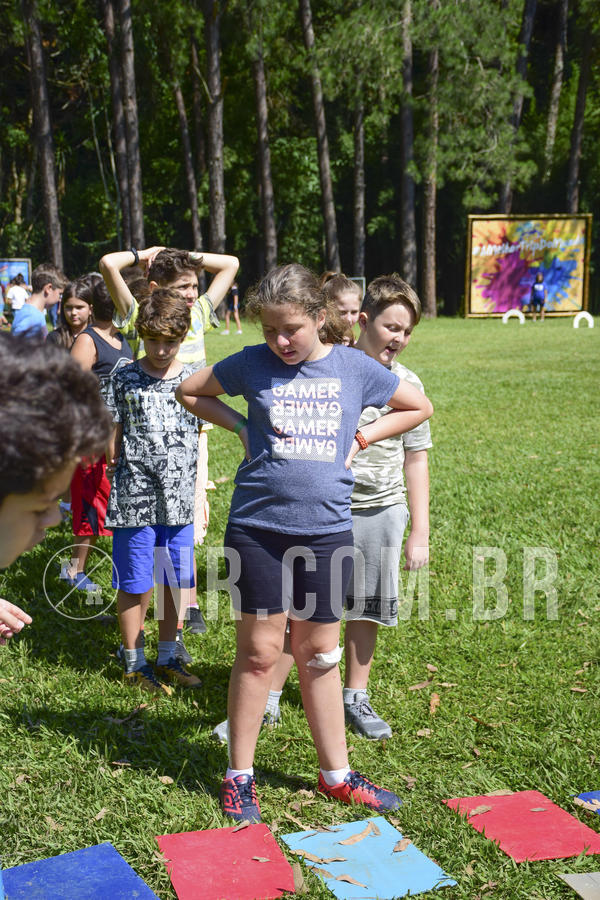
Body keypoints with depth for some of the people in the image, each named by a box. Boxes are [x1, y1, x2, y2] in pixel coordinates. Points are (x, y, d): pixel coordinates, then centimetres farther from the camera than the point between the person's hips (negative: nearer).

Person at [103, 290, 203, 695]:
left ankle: (167, 658, 27)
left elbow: (196, 433, 11)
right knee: (136, 583, 5)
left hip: (180, 498, 3)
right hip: (135, 497, -3)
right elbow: (114, 437, 3)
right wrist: (119, 467, -3)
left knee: (176, 581, 11)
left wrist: (194, 488, 10)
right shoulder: (125, 380, -3)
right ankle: (135, 663, 21)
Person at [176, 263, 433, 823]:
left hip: (327, 530, 1)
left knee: (318, 655, 12)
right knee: (259, 651, 3)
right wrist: (240, 426, 0)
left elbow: (419, 407, 14)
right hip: (258, 528, -1)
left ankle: (335, 774, 26)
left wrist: (359, 439, 3)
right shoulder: (253, 364, -1)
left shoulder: (355, 368, 1)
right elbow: (188, 392, 13)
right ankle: (239, 776, 18)